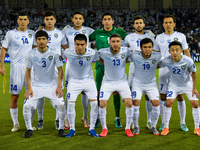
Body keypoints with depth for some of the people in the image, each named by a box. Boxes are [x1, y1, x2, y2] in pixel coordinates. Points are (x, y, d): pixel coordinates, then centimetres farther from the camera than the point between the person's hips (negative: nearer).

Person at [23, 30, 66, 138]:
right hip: (36, 85, 1)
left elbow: (60, 70, -3)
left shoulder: (54, 53, -10)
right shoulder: (32, 54, -7)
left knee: (61, 105, -17)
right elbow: (28, 71, 3)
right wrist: (29, 88, -4)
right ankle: (29, 129, 9)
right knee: (26, 106, -13)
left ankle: (61, 129, 4)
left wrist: (59, 87, -11)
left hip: (52, 85, -1)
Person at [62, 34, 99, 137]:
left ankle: (92, 129, 6)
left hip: (88, 80, 0)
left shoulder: (92, 53, -17)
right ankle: (72, 129, 9)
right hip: (74, 81, 0)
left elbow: (101, 60, 5)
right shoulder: (68, 52, -17)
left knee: (94, 103, -10)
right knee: (70, 104, -11)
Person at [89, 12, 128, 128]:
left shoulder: (119, 32, 3)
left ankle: (117, 117, 13)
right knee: (100, 92, 1)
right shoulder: (97, 33, 4)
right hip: (101, 65, 0)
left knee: (116, 92, 1)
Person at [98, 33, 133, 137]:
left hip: (122, 81, 1)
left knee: (129, 103, -9)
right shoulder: (103, 52, -16)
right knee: (102, 104, -10)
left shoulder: (126, 51, -12)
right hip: (107, 82, -1)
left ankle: (128, 128, 8)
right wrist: (106, 64, 1)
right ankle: (104, 128, 9)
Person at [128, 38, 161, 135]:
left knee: (156, 103, -9)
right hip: (137, 82, -1)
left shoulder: (157, 56, -18)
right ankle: (136, 127, 6)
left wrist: (153, 67, 0)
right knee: (136, 103, -13)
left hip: (151, 83, 1)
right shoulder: (135, 56, -21)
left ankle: (153, 127, 10)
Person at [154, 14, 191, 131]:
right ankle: (164, 123, 13)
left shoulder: (181, 36, 3)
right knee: (163, 96, 2)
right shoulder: (159, 38, 7)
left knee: (180, 96, 1)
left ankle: (183, 123, 11)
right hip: (163, 71, 1)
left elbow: (187, 53, 8)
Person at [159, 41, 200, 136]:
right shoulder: (166, 61, -27)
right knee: (168, 103, -13)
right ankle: (166, 127, 3)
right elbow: (157, 66, -4)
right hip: (174, 84, 0)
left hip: (188, 84, 0)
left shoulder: (188, 61, -29)